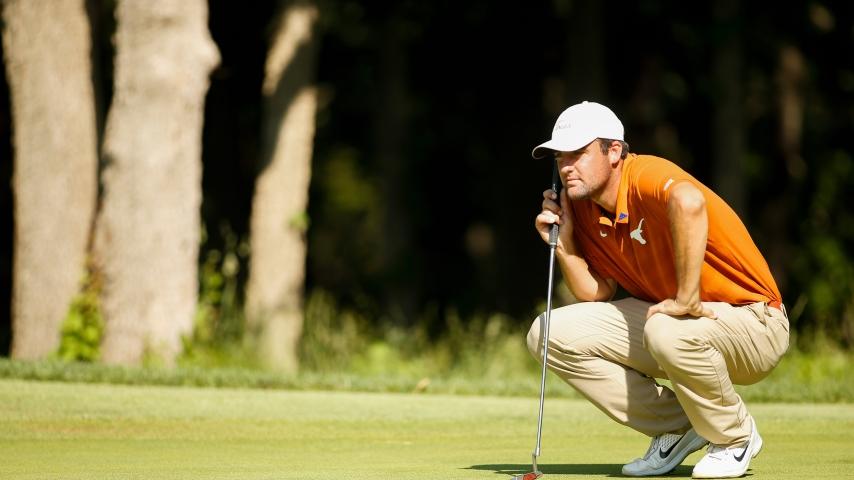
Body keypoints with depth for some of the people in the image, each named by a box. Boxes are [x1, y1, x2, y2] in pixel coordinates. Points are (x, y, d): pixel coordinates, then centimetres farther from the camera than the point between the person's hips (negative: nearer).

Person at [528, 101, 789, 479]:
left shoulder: (645, 175, -24)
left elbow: (688, 201, -48)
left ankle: (736, 436, -9)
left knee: (668, 331, -41)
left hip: (751, 322, -8)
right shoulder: (583, 208, 3)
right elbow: (595, 293, 7)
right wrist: (563, 243, -7)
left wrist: (687, 299, -43)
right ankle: (677, 429, 6)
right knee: (551, 334, -4)